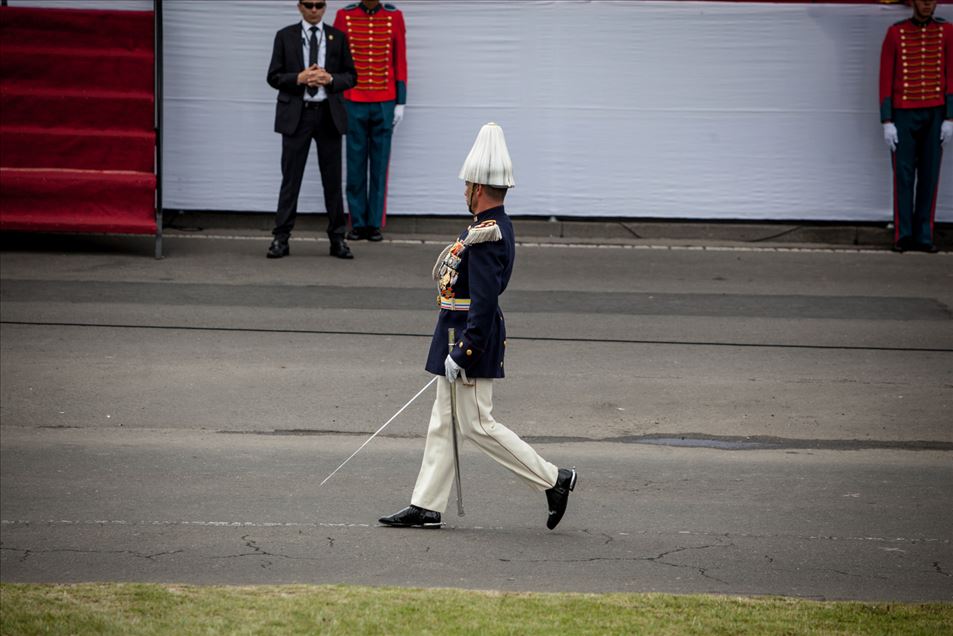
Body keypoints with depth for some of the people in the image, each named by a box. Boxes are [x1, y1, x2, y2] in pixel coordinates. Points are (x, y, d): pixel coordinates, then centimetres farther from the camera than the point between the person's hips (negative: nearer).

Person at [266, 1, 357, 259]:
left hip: (329, 115, 1)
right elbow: (274, 76, 2)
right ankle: (281, 238, 2)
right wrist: (299, 79, -15)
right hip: (296, 114, -1)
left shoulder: (337, 37, 8)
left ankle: (337, 238, 11)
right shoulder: (285, 37, 4)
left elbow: (350, 76, 8)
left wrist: (330, 79, -11)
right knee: (290, 179, -1)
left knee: (333, 180, 5)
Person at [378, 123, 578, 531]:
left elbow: (484, 302, -26)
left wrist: (462, 352, -24)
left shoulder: (486, 236, -22)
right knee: (443, 424, 11)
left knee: (478, 426, -3)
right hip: (463, 337, 10)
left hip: (473, 339, -10)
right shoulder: (497, 227, 10)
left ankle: (553, 480, 3)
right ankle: (426, 506, 14)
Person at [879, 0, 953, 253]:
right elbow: (885, 80, -3)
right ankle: (903, 235, 3)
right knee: (903, 175, -3)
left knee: (929, 175, 3)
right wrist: (887, 122, -8)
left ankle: (924, 236, 8)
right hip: (904, 115, -2)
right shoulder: (895, 33, -2)